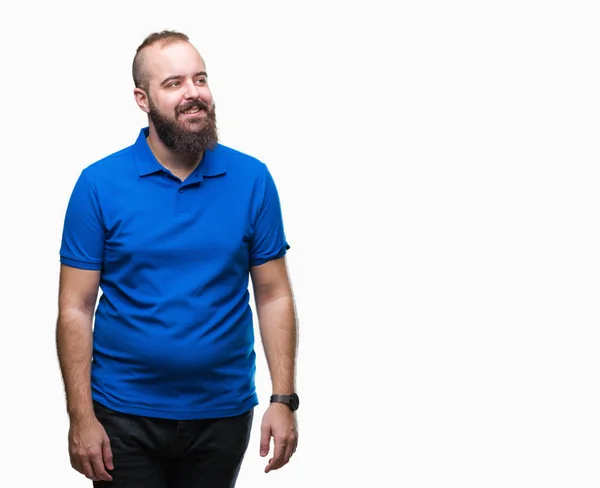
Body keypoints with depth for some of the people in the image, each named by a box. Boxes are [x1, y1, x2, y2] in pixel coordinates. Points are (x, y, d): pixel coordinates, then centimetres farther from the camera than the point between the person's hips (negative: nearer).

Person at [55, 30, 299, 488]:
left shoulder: (252, 179, -2)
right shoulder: (99, 184, -6)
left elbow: (274, 296, 0)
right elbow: (76, 308, -6)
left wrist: (284, 399, -6)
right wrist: (81, 418, -11)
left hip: (224, 413, 2)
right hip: (124, 415, -1)